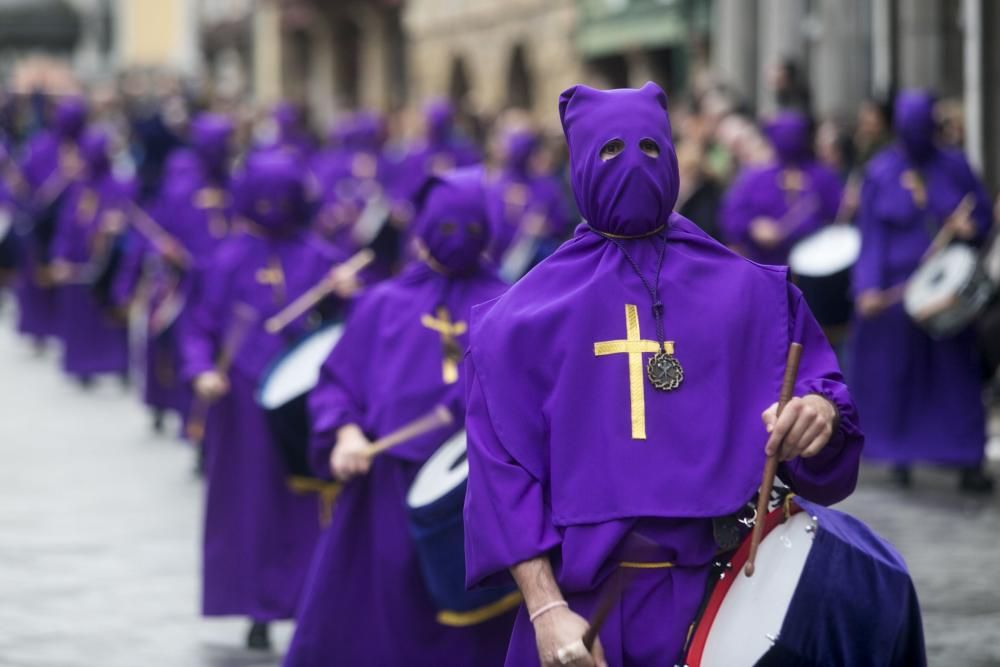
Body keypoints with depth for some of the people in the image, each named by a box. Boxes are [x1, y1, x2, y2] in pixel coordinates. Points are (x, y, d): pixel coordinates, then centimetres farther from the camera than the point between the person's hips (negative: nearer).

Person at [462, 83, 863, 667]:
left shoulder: (748, 294, 6)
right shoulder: (526, 316, 2)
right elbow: (505, 464, -4)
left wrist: (820, 414, -22)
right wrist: (545, 608, -14)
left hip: (722, 590, 1)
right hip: (586, 596, -1)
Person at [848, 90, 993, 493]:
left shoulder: (953, 166, 2)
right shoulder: (880, 173, 1)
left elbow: (982, 213, 10)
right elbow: (872, 236, -1)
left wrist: (971, 227, -14)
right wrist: (868, 288, -11)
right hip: (895, 287, 0)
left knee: (956, 372, -2)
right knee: (896, 371, 4)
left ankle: (968, 462, 1)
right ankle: (900, 457, 16)